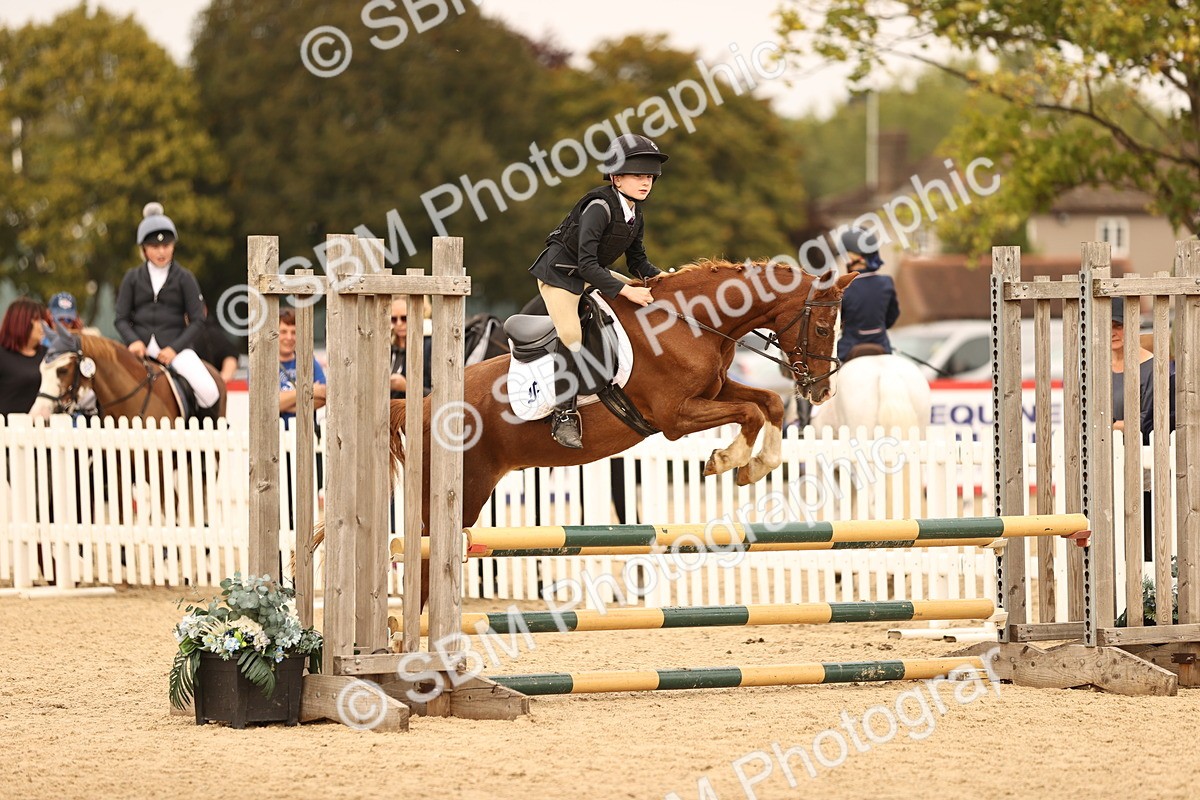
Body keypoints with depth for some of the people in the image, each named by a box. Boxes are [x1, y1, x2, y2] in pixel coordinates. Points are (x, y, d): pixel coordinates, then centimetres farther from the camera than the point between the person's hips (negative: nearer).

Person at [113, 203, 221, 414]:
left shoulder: (184, 278, 5)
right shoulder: (133, 278, 9)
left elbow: (197, 320, 1)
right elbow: (122, 318, 7)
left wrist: (174, 348, -12)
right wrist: (133, 341, -13)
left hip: (175, 344, -2)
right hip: (140, 347, 2)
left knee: (209, 392, -23)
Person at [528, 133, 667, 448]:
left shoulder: (635, 217, 2)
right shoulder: (599, 207, -25)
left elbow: (638, 262, 13)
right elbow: (587, 264, -30)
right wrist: (626, 290, -33)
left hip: (592, 274, 9)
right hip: (560, 272, -9)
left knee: (646, 295, 12)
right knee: (571, 336, -24)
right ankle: (565, 415, -19)